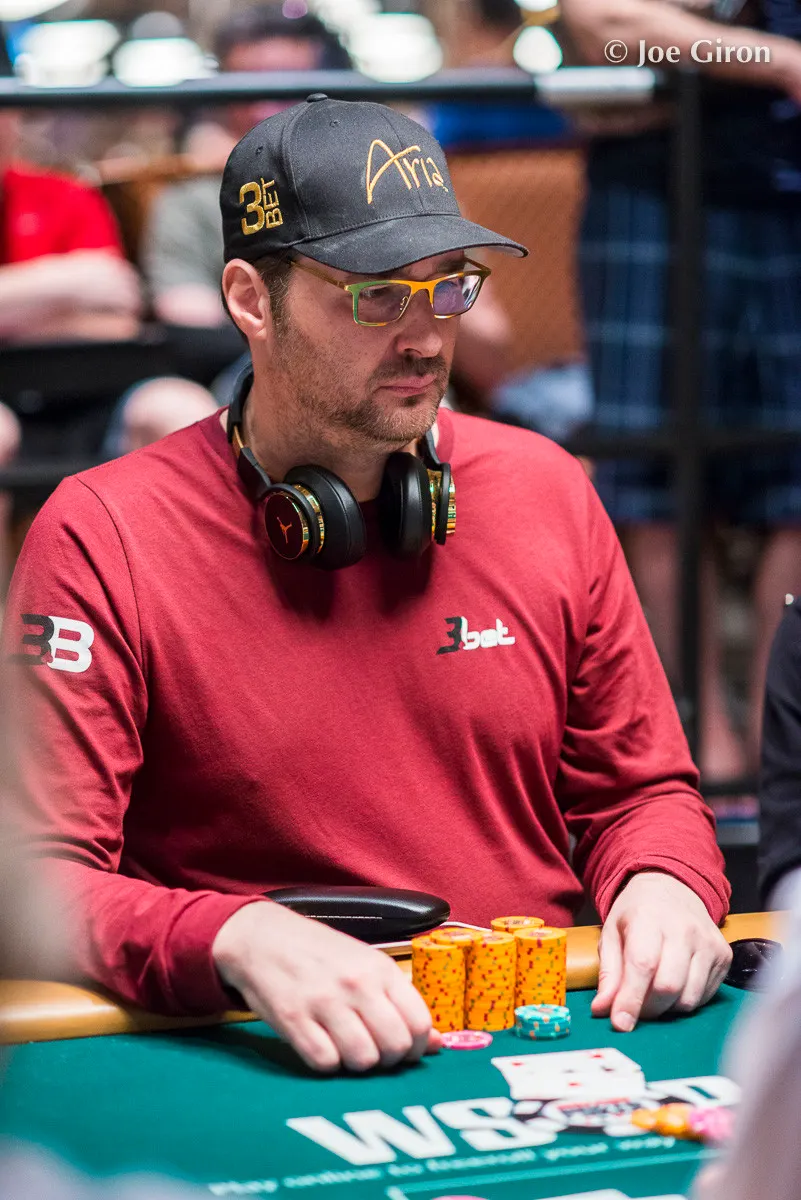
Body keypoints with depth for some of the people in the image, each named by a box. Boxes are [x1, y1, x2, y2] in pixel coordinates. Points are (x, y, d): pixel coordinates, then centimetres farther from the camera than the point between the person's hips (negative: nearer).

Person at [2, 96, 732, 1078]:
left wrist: (664, 886, -7)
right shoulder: (102, 537, -7)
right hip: (268, 1070, -2)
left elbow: (639, 787, 17)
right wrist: (241, 940, -31)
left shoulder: (547, 494, 8)